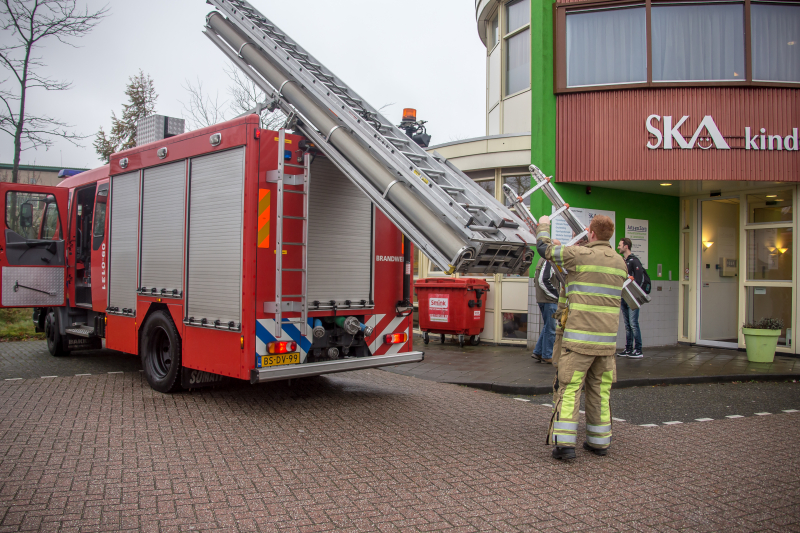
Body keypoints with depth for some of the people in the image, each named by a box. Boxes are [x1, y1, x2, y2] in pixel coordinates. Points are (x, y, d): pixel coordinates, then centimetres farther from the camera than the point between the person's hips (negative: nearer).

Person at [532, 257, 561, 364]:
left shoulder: (543, 260, 16)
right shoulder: (549, 262, -15)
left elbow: (536, 279, 20)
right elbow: (543, 281, -23)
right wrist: (556, 295, -14)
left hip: (542, 299, 10)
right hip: (549, 301, -10)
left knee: (547, 327, 17)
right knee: (550, 329, -2)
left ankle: (538, 352, 20)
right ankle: (547, 356, 4)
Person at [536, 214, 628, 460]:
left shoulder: (580, 254, -8)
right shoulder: (620, 262, 12)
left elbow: (544, 248, 3)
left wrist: (543, 226, 25)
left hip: (580, 336, -6)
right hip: (607, 338, 6)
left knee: (569, 388, -3)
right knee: (600, 390, 14)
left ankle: (564, 442, -7)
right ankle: (599, 441, 22)